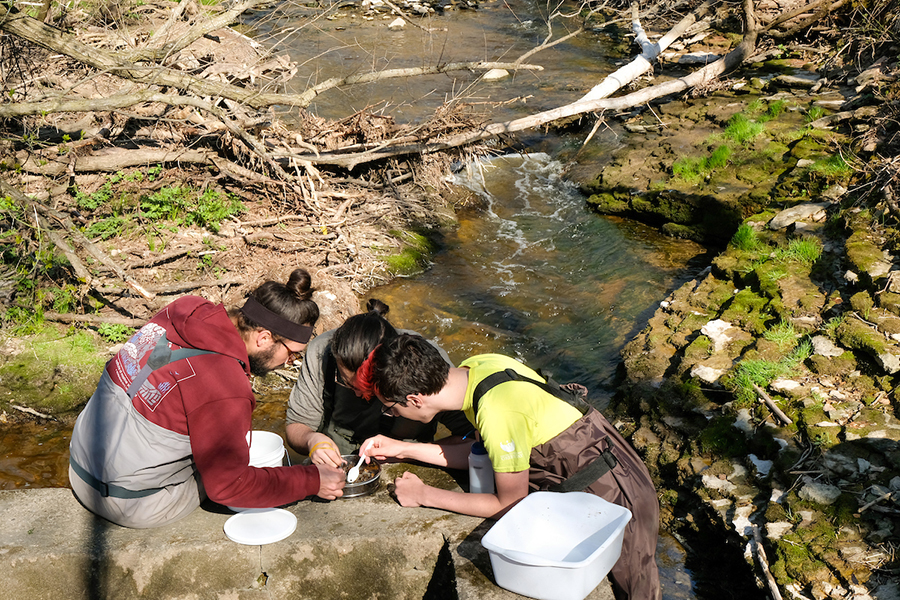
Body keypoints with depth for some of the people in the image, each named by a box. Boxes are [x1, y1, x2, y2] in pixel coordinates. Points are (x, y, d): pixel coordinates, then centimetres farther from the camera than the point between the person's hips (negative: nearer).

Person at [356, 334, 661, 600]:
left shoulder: (498, 411, -35)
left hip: (614, 498, -8)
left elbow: (510, 505, -20)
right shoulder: (474, 366, -10)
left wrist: (424, 495, -12)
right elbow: (481, 454, 7)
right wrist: (403, 449, 5)